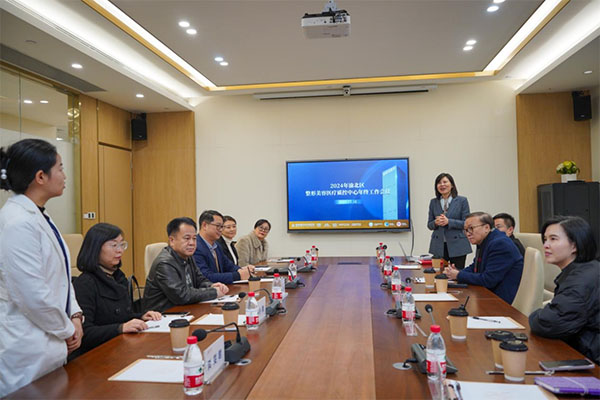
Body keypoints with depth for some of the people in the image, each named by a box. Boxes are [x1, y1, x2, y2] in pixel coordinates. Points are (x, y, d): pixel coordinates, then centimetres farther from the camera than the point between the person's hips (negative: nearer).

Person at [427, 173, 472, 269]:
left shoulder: (462, 201, 1)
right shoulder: (433, 202, 9)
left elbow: (466, 223, -4)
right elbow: (429, 225, 11)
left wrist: (448, 222, -18)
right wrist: (436, 222, -12)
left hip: (457, 246, -2)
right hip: (438, 246, 2)